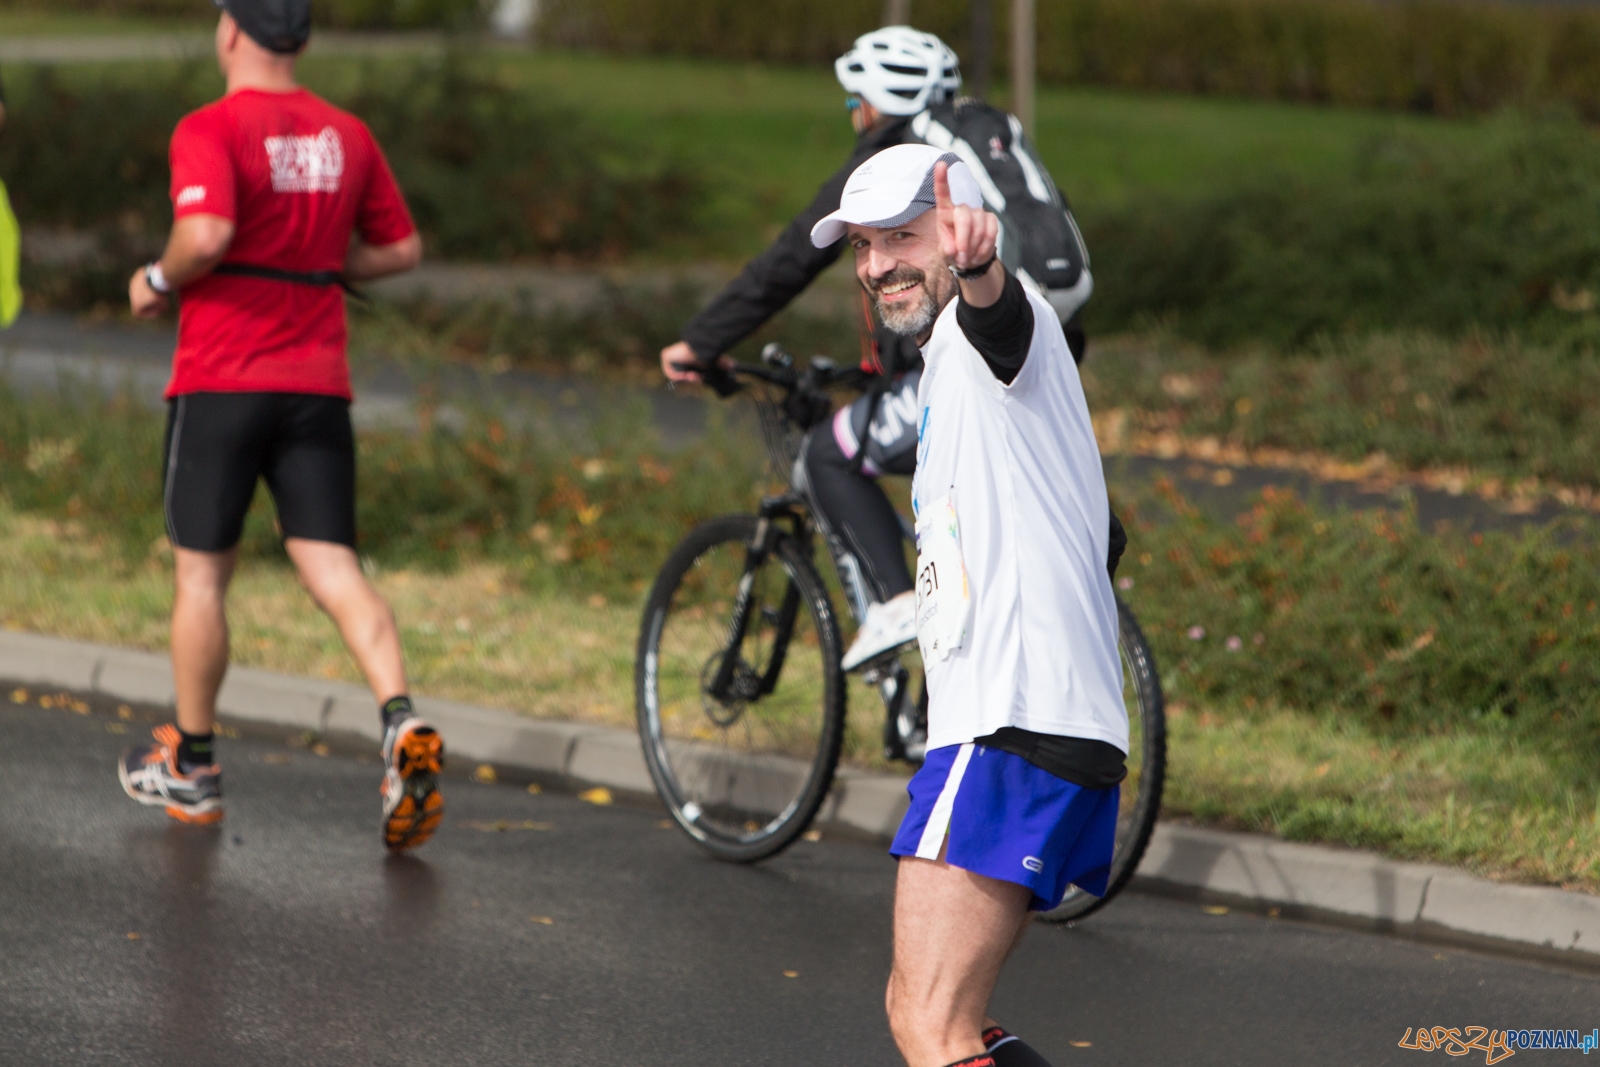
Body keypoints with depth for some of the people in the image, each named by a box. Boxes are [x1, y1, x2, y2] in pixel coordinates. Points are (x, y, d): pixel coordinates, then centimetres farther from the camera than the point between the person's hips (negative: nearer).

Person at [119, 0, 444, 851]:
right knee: (333, 569, 0)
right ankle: (402, 724, -23)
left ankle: (190, 767, 19)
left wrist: (157, 282, -6)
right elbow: (400, 248, 15)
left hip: (222, 376, -4)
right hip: (318, 382, 4)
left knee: (202, 572, 8)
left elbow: (205, 236, -25)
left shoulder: (211, 129, -9)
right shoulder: (347, 135, 9)